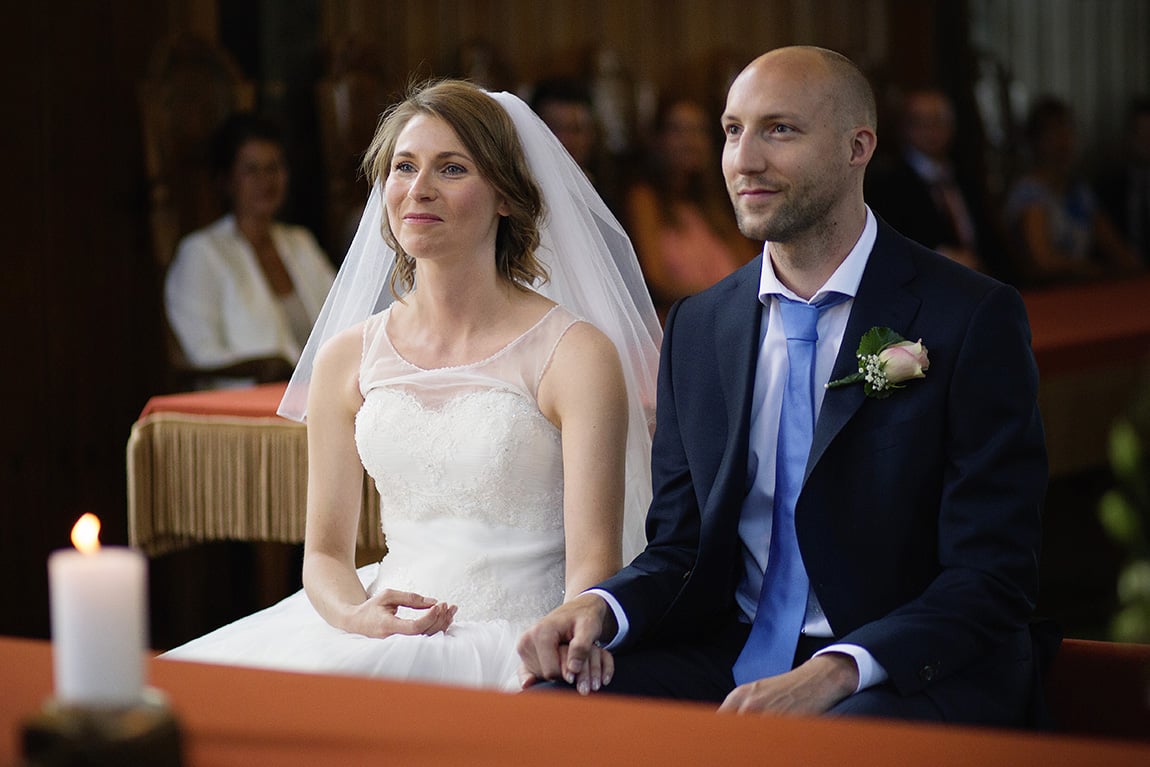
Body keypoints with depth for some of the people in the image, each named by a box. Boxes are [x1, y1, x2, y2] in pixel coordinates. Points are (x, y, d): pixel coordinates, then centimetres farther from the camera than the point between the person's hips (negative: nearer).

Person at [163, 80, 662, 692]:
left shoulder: (576, 355, -3)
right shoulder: (346, 359, 11)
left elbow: (593, 569, -7)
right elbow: (325, 552, 15)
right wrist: (357, 616, -9)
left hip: (518, 647, -4)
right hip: (388, 634, 4)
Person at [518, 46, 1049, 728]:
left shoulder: (975, 320, -7)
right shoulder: (697, 328, 11)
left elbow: (993, 576, -11)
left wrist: (834, 672, -26)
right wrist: (601, 607, -9)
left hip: (911, 677, -5)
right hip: (735, 663, 5)